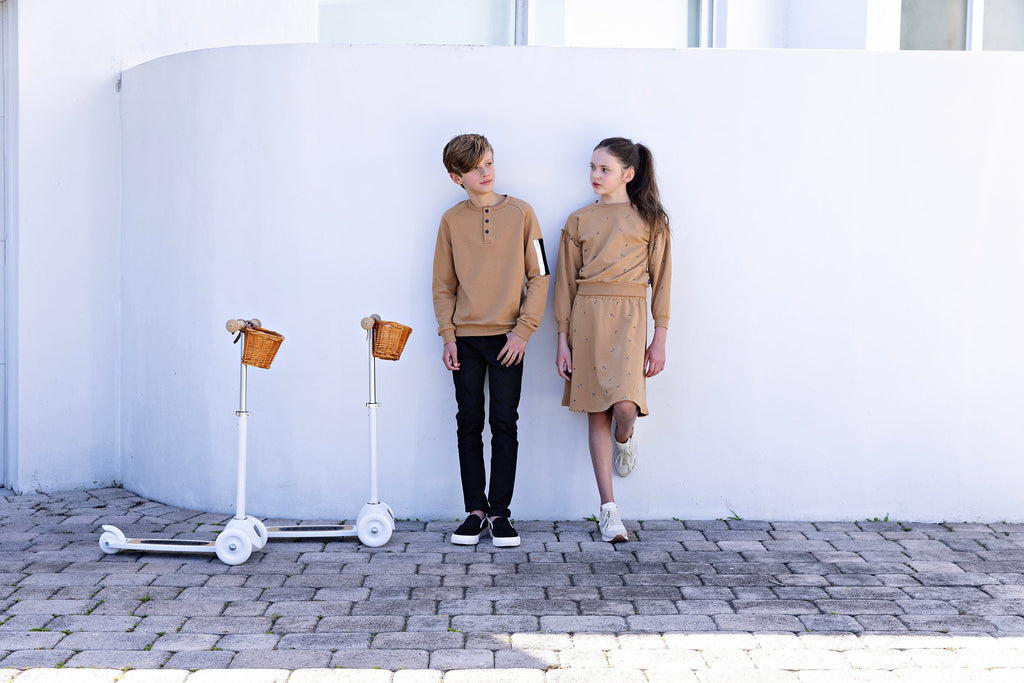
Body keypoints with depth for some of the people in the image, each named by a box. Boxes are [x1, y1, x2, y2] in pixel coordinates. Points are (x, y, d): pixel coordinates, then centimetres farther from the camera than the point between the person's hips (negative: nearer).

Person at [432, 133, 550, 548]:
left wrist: (524, 330, -8)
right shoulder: (451, 221, 5)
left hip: (508, 338, -2)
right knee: (469, 424, 5)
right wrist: (447, 335, -1)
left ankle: (500, 513, 6)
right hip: (465, 338, 2)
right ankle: (475, 511, 12)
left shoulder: (520, 213, 0)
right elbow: (443, 285, 9)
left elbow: (538, 277, 0)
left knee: (505, 424, -1)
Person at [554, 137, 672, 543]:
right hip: (587, 317, 2)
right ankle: (608, 508, 10)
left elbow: (661, 279, 4)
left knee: (625, 405, -20)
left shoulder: (649, 220, 5)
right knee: (597, 413, 3)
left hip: (628, 316, -2)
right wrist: (563, 339, 3)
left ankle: (624, 439, 19)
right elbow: (565, 281, 9)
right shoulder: (579, 221, 9)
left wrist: (660, 338, -1)